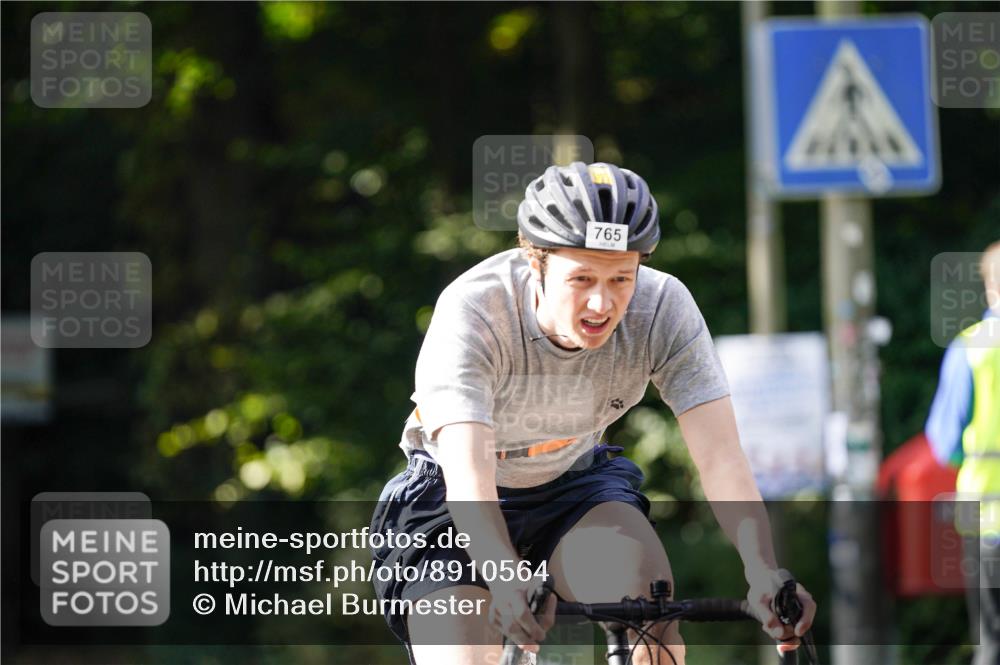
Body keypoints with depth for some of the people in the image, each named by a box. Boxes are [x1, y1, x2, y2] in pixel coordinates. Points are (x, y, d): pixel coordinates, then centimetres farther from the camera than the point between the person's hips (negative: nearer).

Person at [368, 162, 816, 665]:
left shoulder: (662, 308, -24)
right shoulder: (472, 313, -33)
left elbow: (720, 456, -31)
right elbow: (468, 477, -43)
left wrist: (763, 575, -48)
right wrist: (508, 583, -62)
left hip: (574, 484, 2)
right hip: (449, 499, -2)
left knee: (644, 581, -29)